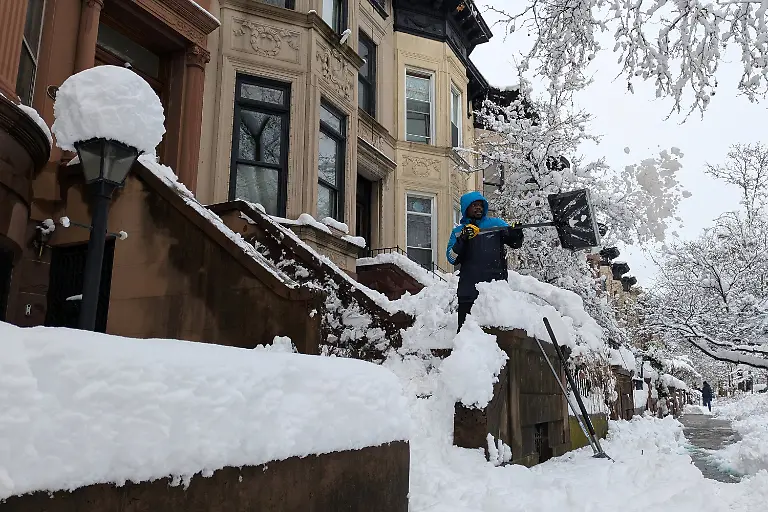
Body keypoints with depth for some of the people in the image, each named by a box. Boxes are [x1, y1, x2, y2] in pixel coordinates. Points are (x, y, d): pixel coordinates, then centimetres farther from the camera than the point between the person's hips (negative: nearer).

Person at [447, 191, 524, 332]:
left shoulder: (496, 223, 10)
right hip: (469, 292, 0)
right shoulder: (458, 231, 11)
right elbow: (452, 259, 0)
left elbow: (515, 243, 5)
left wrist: (516, 233, -17)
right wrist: (462, 239, -16)